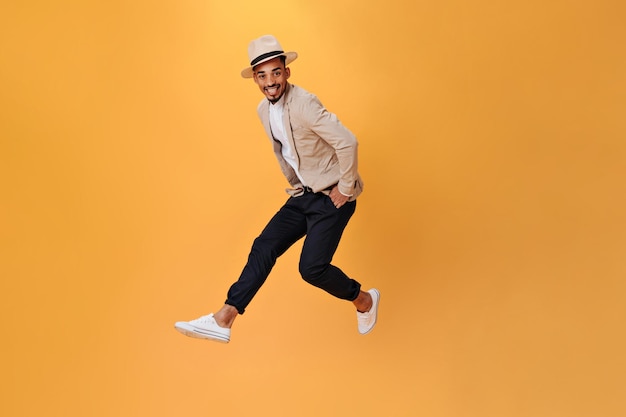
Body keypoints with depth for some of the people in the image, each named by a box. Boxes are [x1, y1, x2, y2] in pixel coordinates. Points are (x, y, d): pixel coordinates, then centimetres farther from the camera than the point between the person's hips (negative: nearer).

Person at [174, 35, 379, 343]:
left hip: (332, 196, -8)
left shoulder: (304, 104, -22)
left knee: (311, 267, -13)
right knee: (264, 247, -1)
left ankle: (364, 300, 14)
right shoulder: (264, 110, 5)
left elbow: (347, 142, -27)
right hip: (303, 195, 8)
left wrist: (345, 189, -19)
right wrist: (297, 186, 17)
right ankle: (224, 319, 0)